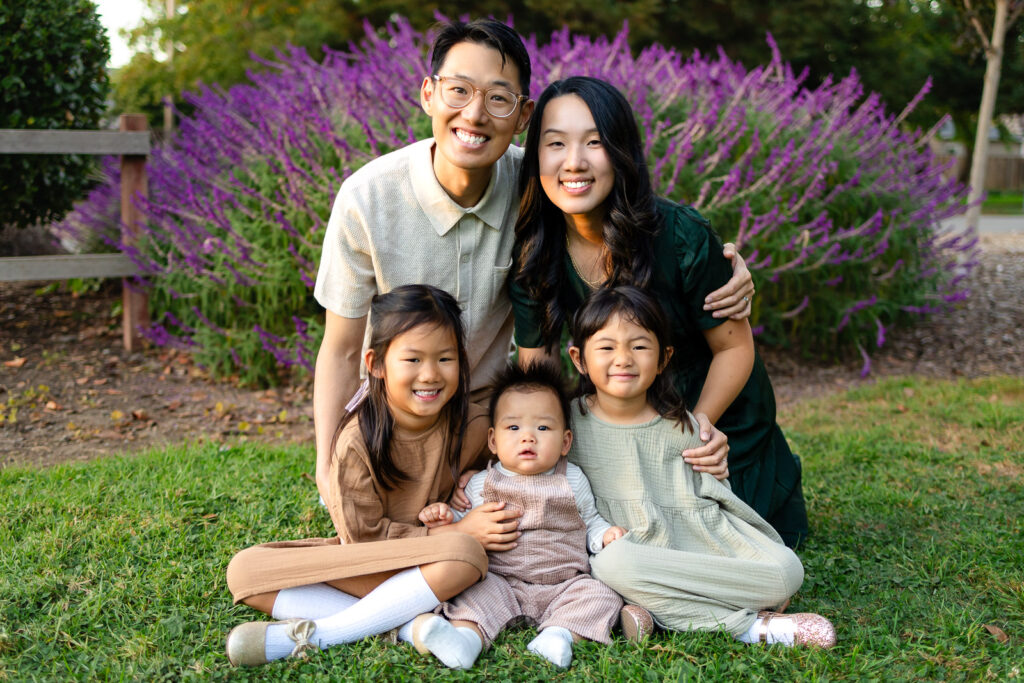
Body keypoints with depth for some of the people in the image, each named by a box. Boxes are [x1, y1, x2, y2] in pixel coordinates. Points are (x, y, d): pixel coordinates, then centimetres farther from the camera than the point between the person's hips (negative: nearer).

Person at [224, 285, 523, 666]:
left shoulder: (472, 427, -11)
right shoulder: (357, 439, -17)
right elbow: (363, 534, -13)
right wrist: (456, 531, -18)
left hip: (431, 563, 0)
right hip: (360, 562, 0)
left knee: (465, 553, -36)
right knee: (243, 571, -19)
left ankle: (316, 634, -27)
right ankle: (405, 622, -29)